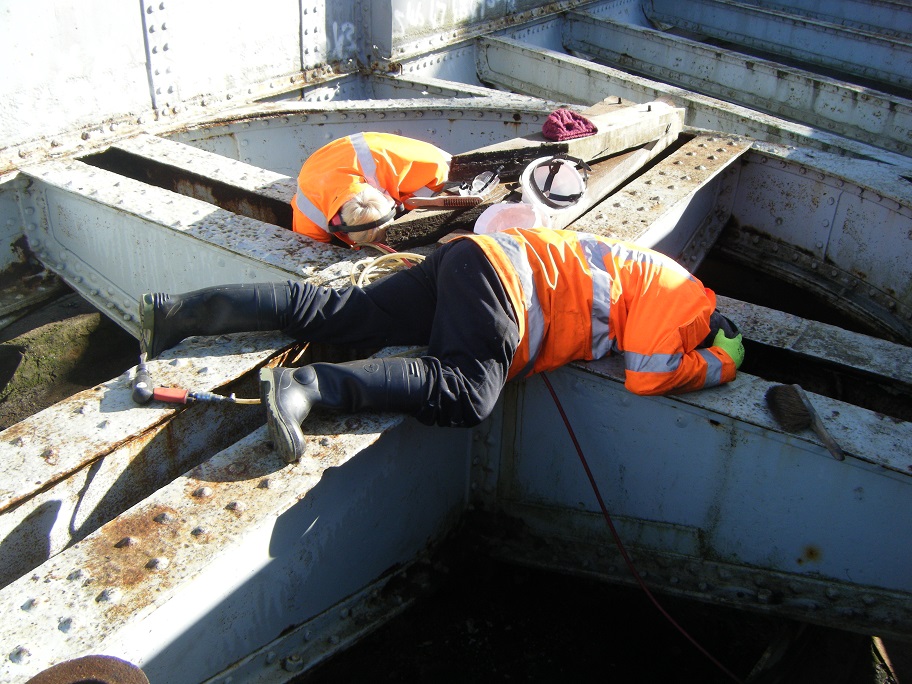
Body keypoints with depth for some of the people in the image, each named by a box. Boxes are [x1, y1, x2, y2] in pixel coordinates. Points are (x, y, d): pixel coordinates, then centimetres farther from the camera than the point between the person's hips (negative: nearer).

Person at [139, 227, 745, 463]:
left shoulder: (650, 272, 26)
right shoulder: (675, 288, 0)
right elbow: (647, 376, -10)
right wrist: (713, 368, 8)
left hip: (473, 260, 9)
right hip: (503, 273, -8)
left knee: (333, 315, -1)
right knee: (466, 393, -28)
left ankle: (177, 313, -4)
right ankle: (305, 385, -40)